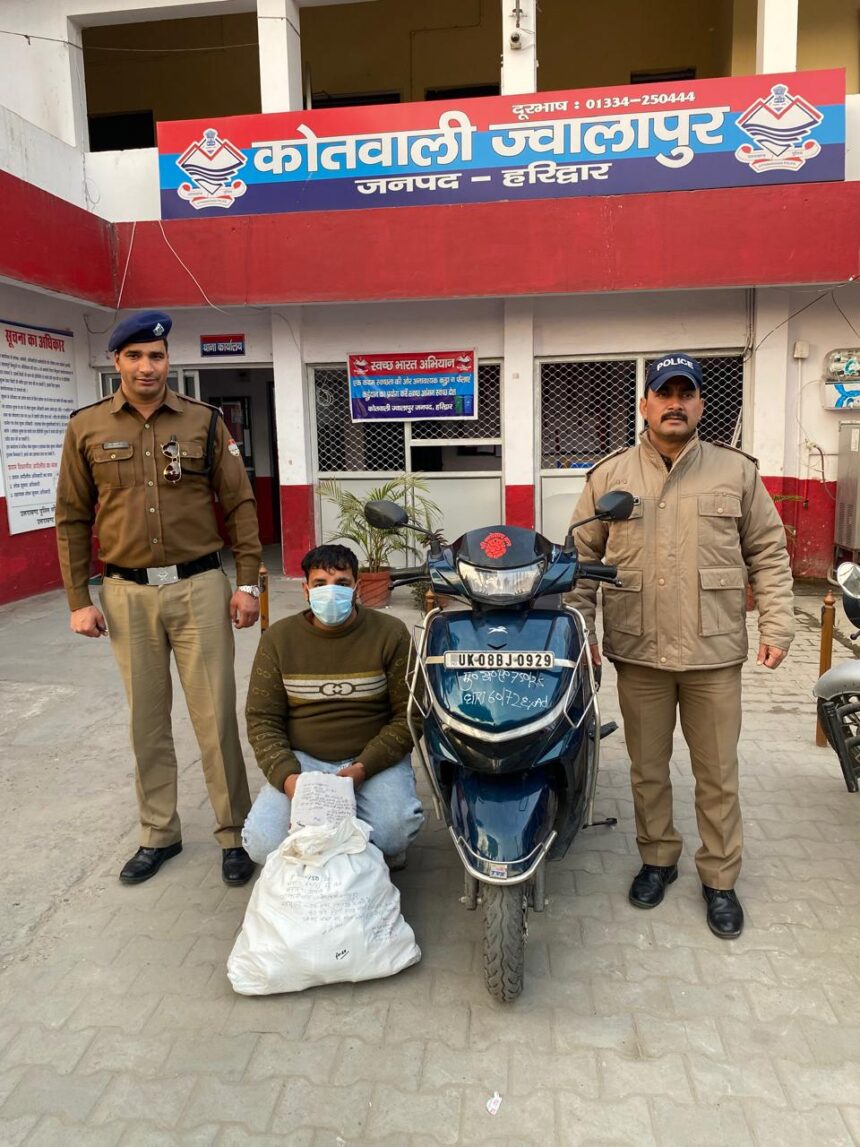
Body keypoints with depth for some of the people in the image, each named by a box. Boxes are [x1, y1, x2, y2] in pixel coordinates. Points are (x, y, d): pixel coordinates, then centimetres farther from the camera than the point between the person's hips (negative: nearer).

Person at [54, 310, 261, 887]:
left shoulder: (204, 421, 1)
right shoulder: (87, 427, 4)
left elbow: (240, 505, 2)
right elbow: (72, 519, 7)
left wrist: (249, 582, -2)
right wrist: (79, 599, 3)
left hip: (199, 586, -1)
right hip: (128, 594, 2)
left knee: (216, 716, 1)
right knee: (148, 720, 11)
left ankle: (235, 833, 16)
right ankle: (159, 833, 27)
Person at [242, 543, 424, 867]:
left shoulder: (390, 634, -4)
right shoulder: (277, 639, 1)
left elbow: (410, 715, -5)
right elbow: (262, 719, 1)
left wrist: (364, 767, -18)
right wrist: (286, 776, -17)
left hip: (374, 758, -1)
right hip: (302, 759, 2)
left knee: (395, 833, -28)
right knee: (262, 843, -20)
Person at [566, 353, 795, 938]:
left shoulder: (738, 471, 3)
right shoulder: (610, 475, 4)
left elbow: (769, 554, 5)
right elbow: (582, 556, 7)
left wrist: (777, 627, -3)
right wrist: (579, 628, 0)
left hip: (715, 655, 0)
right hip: (638, 654, 1)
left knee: (718, 776, 10)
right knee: (648, 770, 15)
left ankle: (720, 878, 29)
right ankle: (658, 859, 36)